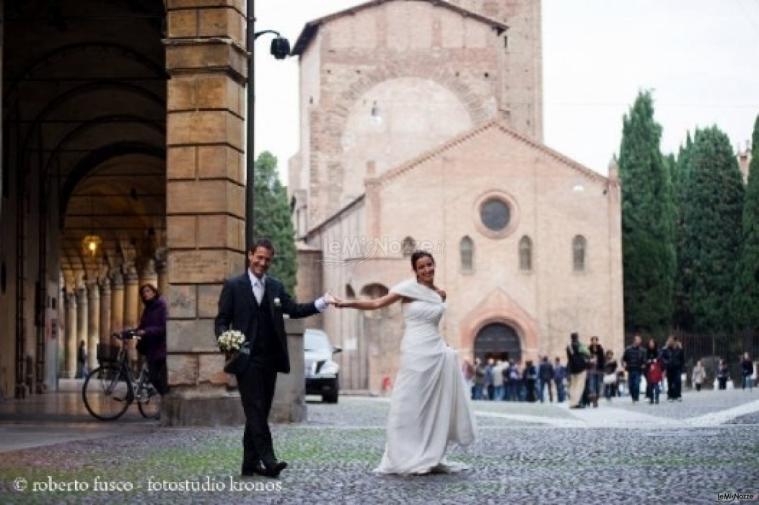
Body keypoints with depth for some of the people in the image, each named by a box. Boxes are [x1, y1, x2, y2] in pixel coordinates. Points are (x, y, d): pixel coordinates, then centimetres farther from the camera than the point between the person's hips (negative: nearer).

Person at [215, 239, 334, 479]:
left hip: (270, 359, 5)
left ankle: (250, 463, 12)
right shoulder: (233, 286, 1)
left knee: (260, 412, 7)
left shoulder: (276, 286, 14)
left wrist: (322, 302, -9)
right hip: (247, 358, -5)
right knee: (255, 410, -11)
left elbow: (294, 309, 4)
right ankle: (267, 460, -16)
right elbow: (222, 320, 0)